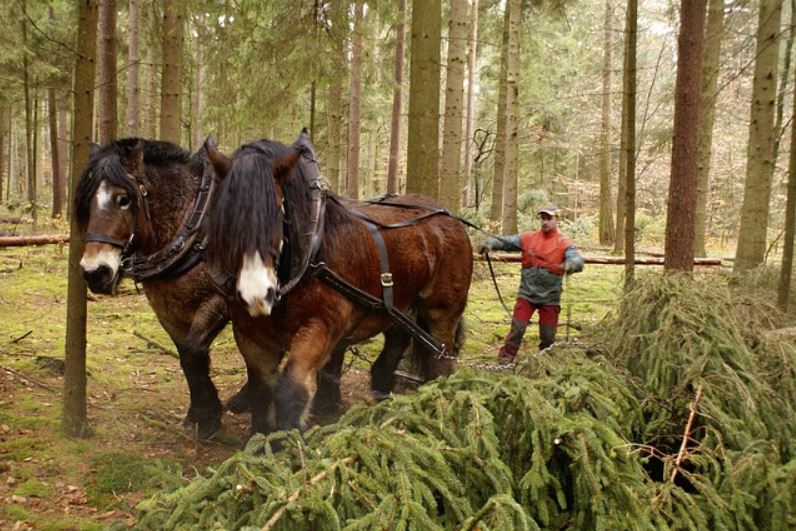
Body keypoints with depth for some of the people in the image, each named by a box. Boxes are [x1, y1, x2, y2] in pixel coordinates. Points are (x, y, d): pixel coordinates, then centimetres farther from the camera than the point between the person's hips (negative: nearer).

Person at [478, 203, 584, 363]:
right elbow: (507, 241, -7)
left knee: (548, 336, 10)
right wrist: (491, 243, -28)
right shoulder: (528, 238, 2)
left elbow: (577, 260, -19)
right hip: (527, 294, 1)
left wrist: (571, 264, -44)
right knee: (517, 329, -3)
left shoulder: (564, 243, -4)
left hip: (550, 297, 0)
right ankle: (505, 359, 8)